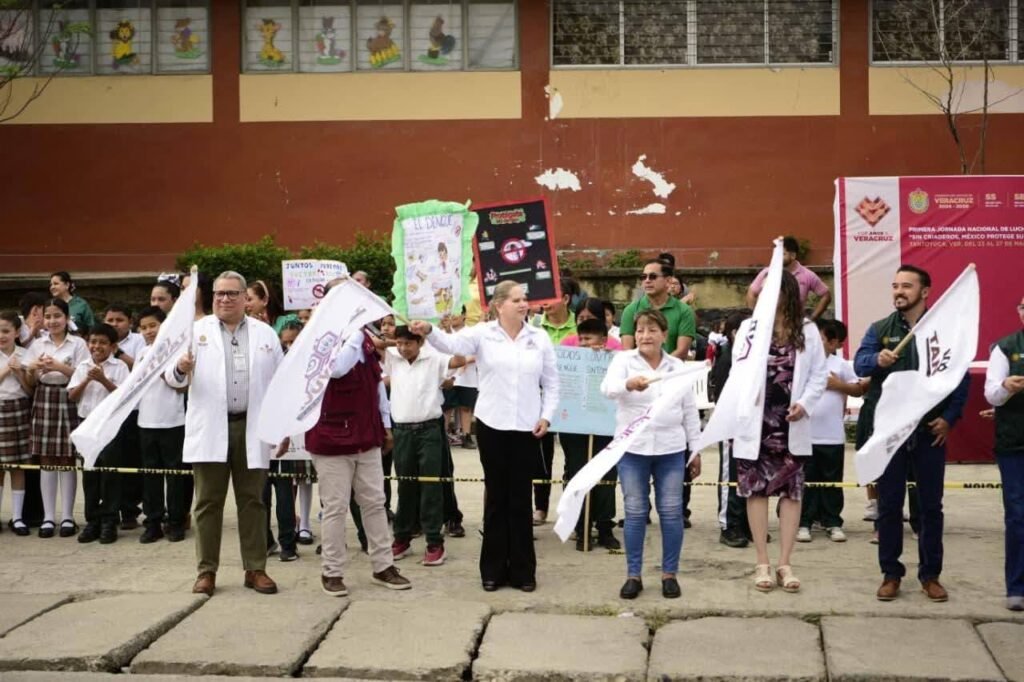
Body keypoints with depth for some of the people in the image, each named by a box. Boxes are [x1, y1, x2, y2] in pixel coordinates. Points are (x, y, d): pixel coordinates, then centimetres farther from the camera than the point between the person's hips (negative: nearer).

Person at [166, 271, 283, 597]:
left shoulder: (266, 333, 9)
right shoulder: (196, 331, 5)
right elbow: (173, 378, -1)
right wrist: (180, 368, -25)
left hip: (251, 428, 1)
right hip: (210, 429, -1)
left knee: (252, 500, 6)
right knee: (208, 502, 3)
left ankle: (255, 569, 14)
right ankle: (207, 571, 11)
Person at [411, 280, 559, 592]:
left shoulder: (539, 338, 5)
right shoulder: (482, 334, -3)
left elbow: (551, 382, 9)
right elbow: (451, 344, -20)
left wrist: (546, 416, -2)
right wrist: (429, 331, -40)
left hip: (527, 427, 1)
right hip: (492, 426, -1)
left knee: (521, 498, 6)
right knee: (496, 496, 7)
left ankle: (522, 570, 15)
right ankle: (493, 569, 16)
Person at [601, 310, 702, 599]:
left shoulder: (677, 366, 7)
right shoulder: (624, 360, -2)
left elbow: (690, 410, 11)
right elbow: (607, 387, -22)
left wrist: (696, 448, 9)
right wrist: (629, 384, -43)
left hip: (671, 449, 2)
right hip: (633, 448, -2)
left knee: (671, 512, 4)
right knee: (635, 512, 3)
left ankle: (669, 574, 15)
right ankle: (633, 574, 13)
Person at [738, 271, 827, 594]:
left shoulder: (807, 330, 4)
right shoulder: (748, 327, 5)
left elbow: (819, 374, 3)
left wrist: (805, 404, -12)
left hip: (791, 422, 0)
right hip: (756, 421, 0)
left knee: (791, 490, 3)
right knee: (756, 488, 2)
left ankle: (785, 564, 10)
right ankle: (762, 563, 10)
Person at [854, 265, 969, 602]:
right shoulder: (880, 329, 5)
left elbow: (961, 376, 3)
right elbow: (859, 363, -10)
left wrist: (949, 417, -8)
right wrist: (878, 360, -32)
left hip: (929, 430, 0)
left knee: (931, 504, 7)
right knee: (889, 504, 5)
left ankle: (930, 574, 18)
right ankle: (891, 573, 14)